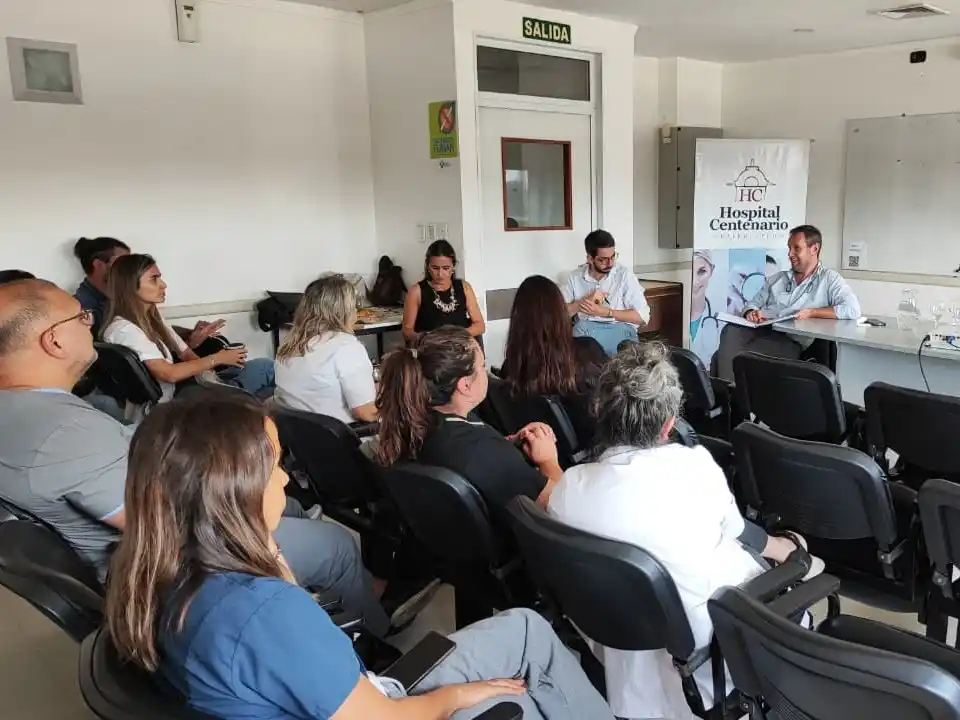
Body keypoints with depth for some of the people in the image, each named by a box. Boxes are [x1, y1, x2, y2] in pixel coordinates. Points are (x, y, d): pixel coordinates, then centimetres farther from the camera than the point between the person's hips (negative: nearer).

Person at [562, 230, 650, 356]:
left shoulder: (625, 274, 0)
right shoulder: (575, 277, 6)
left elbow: (642, 316, -6)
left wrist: (604, 312, -12)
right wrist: (585, 301, -12)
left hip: (620, 330, -2)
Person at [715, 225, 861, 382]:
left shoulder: (829, 278, 9)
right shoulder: (777, 278, 26)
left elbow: (853, 310, -5)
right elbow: (754, 304, 23)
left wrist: (811, 313, -8)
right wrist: (751, 312, -2)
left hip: (791, 341, -5)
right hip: (761, 331, 5)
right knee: (731, 330, -32)